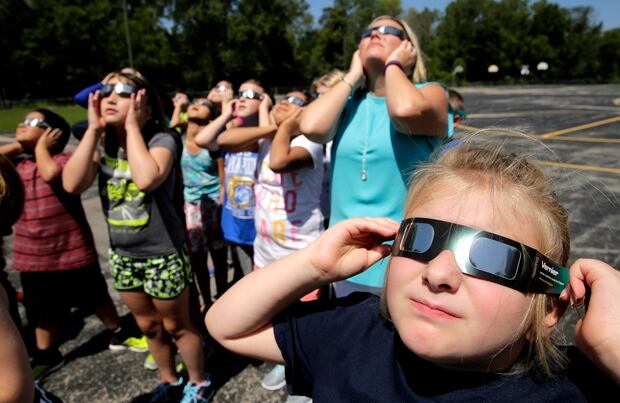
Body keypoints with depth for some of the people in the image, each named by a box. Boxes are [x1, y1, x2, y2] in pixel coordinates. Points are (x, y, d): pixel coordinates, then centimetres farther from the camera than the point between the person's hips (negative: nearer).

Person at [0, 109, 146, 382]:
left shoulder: (64, 159, -15)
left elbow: (50, 174, -35)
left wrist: (40, 146, -17)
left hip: (73, 252, -5)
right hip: (33, 257, 5)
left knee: (97, 300, 16)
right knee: (43, 311, 21)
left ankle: (118, 335, 38)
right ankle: (46, 356, 41)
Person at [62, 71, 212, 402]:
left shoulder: (160, 140, -18)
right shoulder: (102, 144, 0)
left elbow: (147, 179, -39)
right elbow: (71, 184, -14)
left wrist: (132, 126, -27)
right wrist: (92, 129, -15)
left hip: (162, 254, -6)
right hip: (123, 255, 6)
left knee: (176, 325, 12)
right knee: (148, 326, 22)